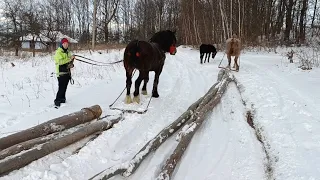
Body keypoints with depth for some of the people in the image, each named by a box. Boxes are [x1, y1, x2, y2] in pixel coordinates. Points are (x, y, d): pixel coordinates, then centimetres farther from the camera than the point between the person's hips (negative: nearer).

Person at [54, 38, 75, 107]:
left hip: (67, 72, 7)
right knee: (61, 88, -10)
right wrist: (69, 59, -28)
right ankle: (57, 101, 1)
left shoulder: (68, 52, 13)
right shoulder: (58, 52, -10)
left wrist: (71, 64, 1)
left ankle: (62, 99, 26)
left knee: (64, 87, 14)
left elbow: (69, 61, 23)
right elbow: (60, 61, -24)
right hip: (61, 73, -7)